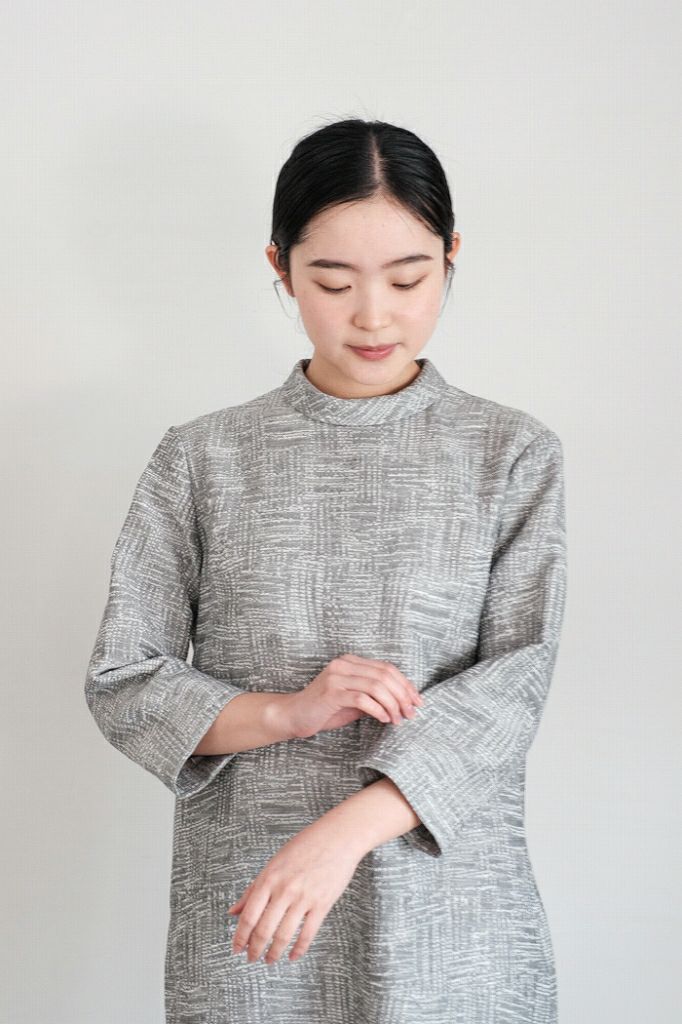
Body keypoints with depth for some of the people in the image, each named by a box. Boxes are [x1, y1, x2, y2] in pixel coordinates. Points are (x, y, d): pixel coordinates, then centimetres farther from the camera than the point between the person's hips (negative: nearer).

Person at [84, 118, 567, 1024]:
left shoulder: (514, 454, -1)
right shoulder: (202, 459, 1)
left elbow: (518, 677, -9)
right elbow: (123, 681, 1)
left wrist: (346, 828, -21)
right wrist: (290, 710, -16)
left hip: (454, 910, 0)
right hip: (244, 911, 1)